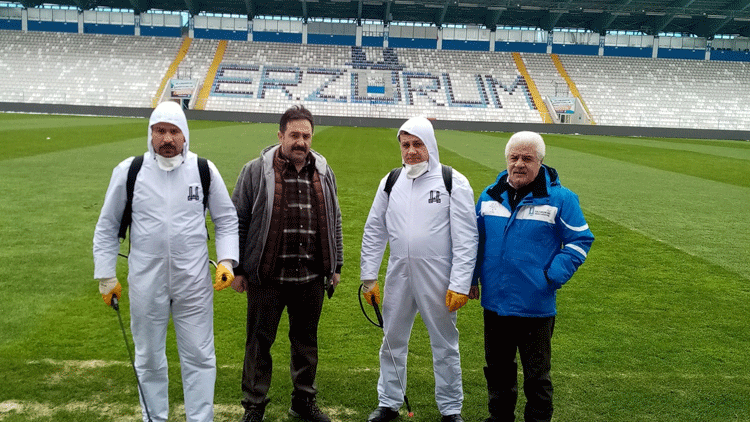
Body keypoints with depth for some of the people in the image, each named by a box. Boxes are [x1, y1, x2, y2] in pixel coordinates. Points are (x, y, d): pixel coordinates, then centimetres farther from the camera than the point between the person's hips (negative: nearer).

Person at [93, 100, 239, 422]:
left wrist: (227, 260, -3)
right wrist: (106, 275, 7)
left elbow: (226, 218, 9)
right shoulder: (129, 171, -2)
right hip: (145, 283, 1)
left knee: (199, 357, 7)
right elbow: (107, 227, 8)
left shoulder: (204, 170, -1)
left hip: (194, 282, 0)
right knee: (149, 359, 15)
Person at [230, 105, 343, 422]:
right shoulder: (255, 172, -2)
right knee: (259, 342, 7)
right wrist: (237, 269, -2)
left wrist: (335, 266, 14)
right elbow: (237, 222, 0)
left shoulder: (324, 173, 9)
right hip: (267, 277, -3)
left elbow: (334, 223, 16)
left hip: (312, 278, 3)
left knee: (306, 342, 15)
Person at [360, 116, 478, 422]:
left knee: (445, 345, 9)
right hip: (398, 276, 4)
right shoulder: (390, 182, 6)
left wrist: (460, 285, -13)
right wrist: (368, 277, 7)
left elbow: (466, 238, -8)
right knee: (393, 342, 14)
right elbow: (374, 231, 11)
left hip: (438, 279, -3)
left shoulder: (453, 182, -6)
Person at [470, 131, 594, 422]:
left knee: (536, 376, 9)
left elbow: (581, 240, -2)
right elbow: (476, 239, 16)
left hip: (536, 306, -4)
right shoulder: (489, 196, 4)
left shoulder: (560, 198, -8)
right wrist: (472, 278, 12)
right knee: (498, 370, 20)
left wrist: (553, 277, -11)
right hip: (494, 302, 4)